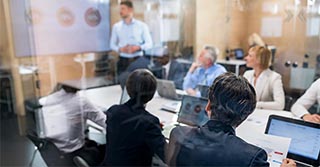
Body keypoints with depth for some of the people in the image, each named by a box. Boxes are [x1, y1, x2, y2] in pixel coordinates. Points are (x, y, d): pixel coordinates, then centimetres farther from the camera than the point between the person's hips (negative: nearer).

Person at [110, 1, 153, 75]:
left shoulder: (142, 25, 2)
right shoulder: (116, 26, 7)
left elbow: (149, 43, 4)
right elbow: (112, 44, 12)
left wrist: (138, 47, -14)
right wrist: (120, 49, -9)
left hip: (138, 60, -1)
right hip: (123, 61, 1)